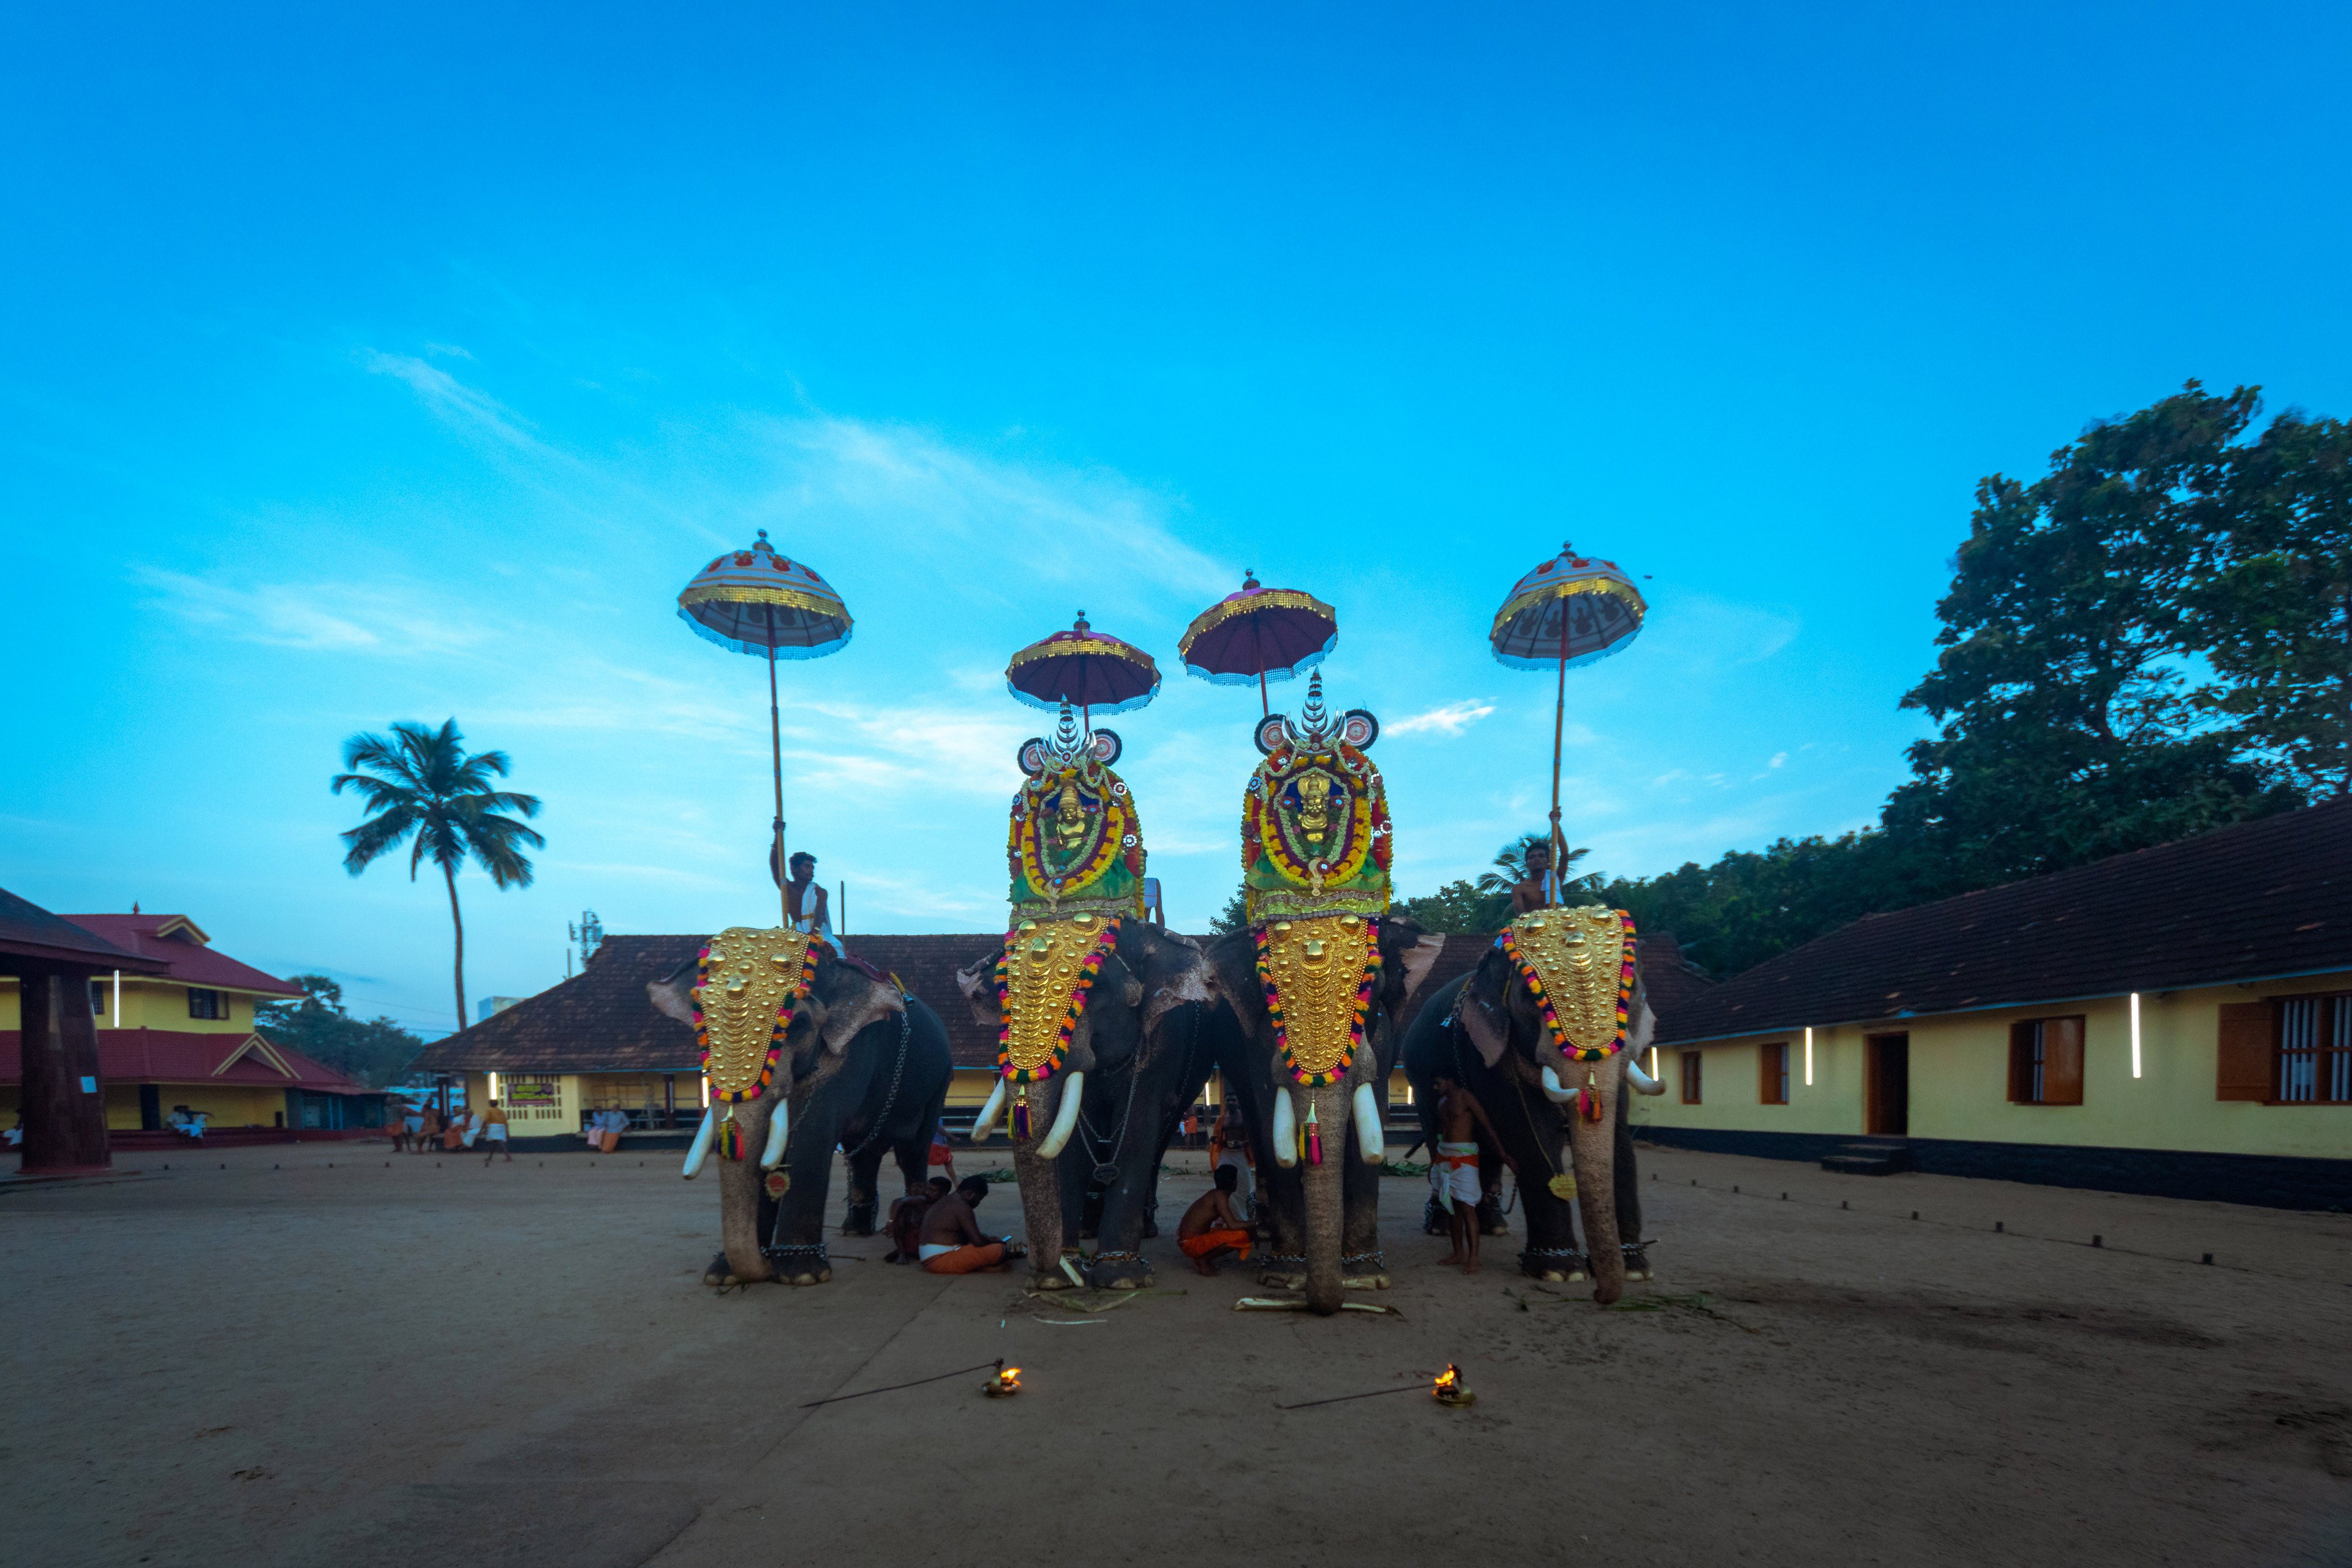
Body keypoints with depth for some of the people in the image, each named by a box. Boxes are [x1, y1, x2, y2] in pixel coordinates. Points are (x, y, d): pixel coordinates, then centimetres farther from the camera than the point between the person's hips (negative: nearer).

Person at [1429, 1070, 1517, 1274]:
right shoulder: (1442, 1102, 15)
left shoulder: (1466, 1098, -9)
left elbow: (1488, 1125, -11)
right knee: (1450, 1205, 8)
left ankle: (1473, 1258, -12)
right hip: (1444, 1156, 8)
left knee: (1466, 1206, -12)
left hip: (1464, 1157, -8)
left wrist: (1503, 1154, -17)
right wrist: (1433, 1162, 26)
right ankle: (1458, 1252, 15)